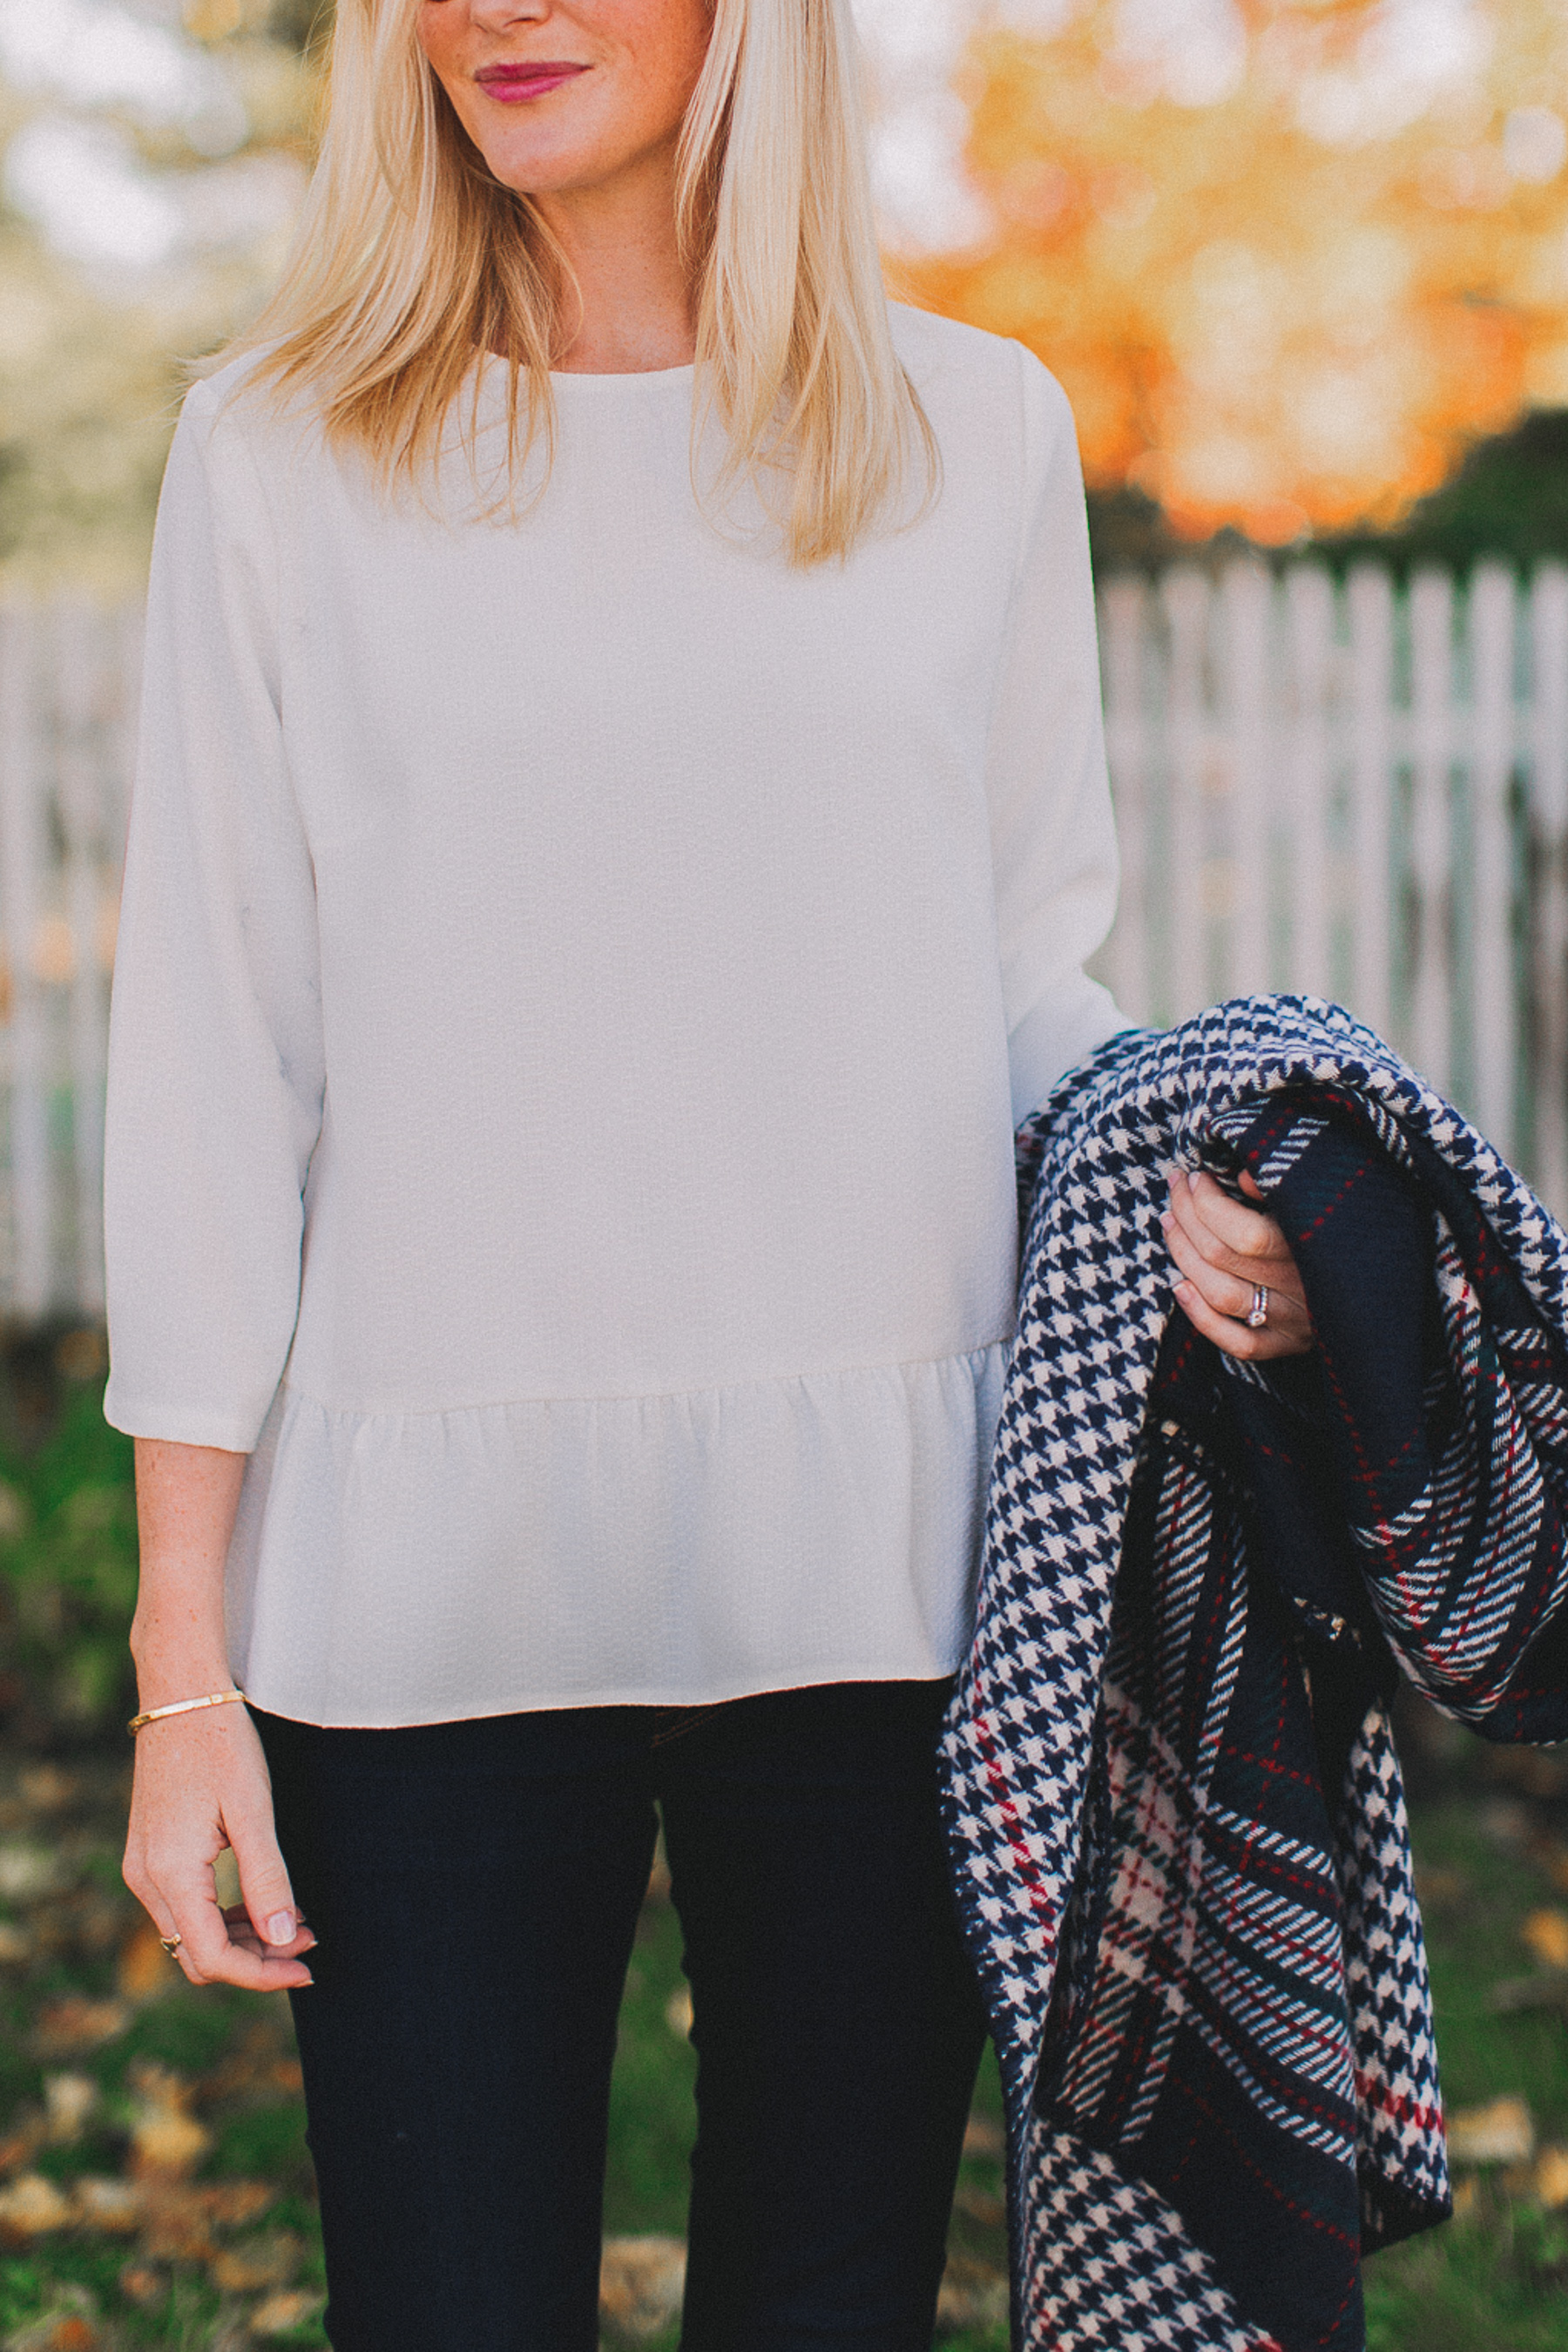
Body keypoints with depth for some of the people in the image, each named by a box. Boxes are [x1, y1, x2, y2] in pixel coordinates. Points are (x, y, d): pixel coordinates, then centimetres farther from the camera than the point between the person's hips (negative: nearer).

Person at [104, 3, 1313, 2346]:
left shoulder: (980, 431, 8)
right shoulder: (285, 454, 4)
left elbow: (1034, 968, 13)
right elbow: (212, 1053, 3)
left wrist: (1175, 1164, -11)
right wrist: (183, 1660, -1)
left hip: (879, 1554, 1)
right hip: (431, 1586, -1)